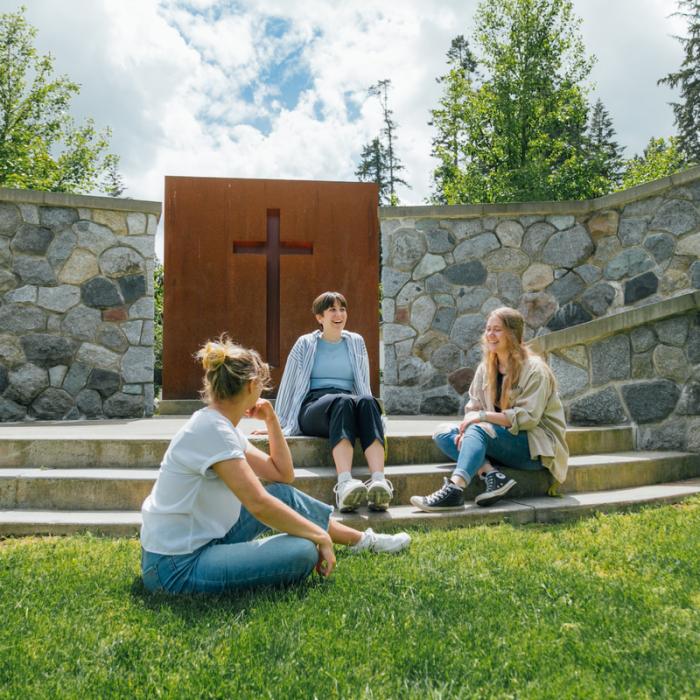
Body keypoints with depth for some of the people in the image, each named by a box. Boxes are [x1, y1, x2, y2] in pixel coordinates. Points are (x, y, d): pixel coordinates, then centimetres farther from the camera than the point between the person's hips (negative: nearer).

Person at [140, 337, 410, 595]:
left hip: (203, 539, 10)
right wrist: (322, 536, -18)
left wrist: (271, 419, 5)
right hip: (177, 565, -10)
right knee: (304, 552, -24)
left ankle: (362, 539, 27)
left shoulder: (221, 425, 7)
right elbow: (259, 504, -27)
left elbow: (283, 475, 13)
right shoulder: (211, 429, -22)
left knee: (284, 495, 13)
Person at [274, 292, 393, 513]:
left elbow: (364, 387, 21)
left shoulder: (356, 342, 20)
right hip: (313, 408, -2)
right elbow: (288, 386, 14)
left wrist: (374, 419, 10)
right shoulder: (305, 344, 13)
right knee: (343, 401, -38)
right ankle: (345, 484, -60)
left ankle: (379, 481, -56)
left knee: (367, 401, -35)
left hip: (347, 403, 2)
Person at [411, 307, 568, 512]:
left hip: (536, 445, -7)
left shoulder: (534, 369, -11)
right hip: (501, 439, 7)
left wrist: (483, 416, -24)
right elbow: (474, 408, 5)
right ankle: (493, 475, -28)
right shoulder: (485, 368, 9)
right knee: (442, 433, -9)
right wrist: (467, 428, -17)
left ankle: (454, 489, -49)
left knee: (479, 429, -32)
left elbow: (527, 417, -19)